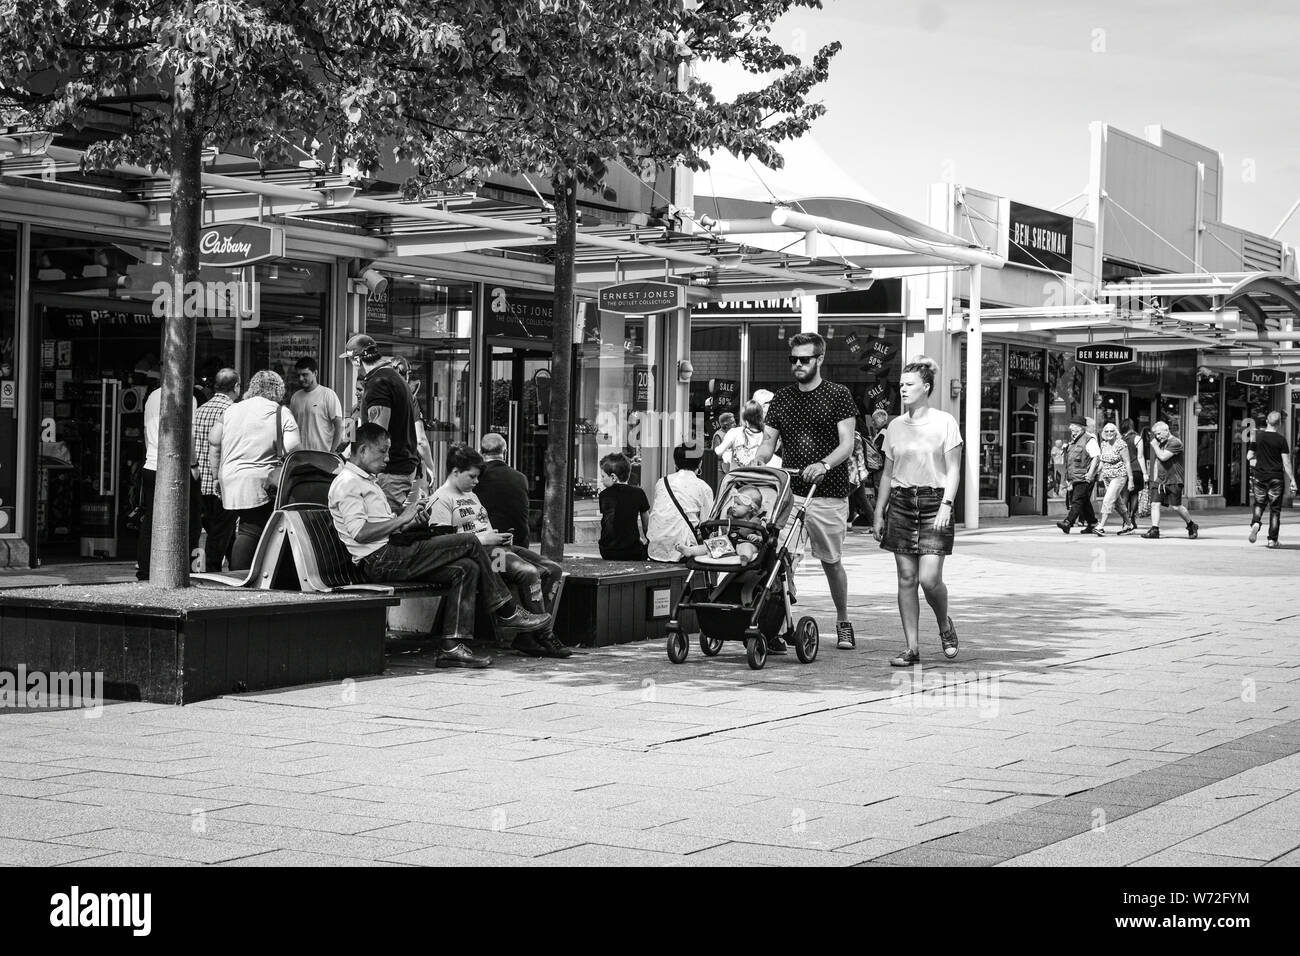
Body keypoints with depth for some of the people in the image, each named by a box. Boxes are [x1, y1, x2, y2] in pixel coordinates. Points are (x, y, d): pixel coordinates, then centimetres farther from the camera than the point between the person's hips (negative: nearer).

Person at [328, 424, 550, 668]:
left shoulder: (368, 481, 26)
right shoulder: (347, 483, -7)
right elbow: (360, 533, -20)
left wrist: (409, 522, 7)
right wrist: (402, 519, -13)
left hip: (392, 554, 10)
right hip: (379, 560, -10)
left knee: (466, 569, -5)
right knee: (469, 543, -13)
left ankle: (452, 646, -13)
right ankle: (508, 613, -1)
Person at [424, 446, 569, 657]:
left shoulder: (472, 496, 28)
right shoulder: (440, 500, -3)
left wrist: (500, 536, 9)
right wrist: (484, 538, -15)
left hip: (497, 547, 10)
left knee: (553, 570, -8)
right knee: (530, 573, -30)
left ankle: (526, 637, -13)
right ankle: (543, 636, -20)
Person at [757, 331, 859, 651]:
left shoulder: (839, 395, 1)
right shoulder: (781, 399, 12)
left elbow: (847, 444, -7)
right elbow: (768, 443, 9)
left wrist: (824, 464, -27)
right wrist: (755, 466, -13)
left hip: (828, 495, -3)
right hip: (789, 490, 3)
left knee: (831, 562, 8)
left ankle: (843, 623, 28)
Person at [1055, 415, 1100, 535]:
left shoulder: (1089, 440, -8)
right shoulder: (1073, 441, 19)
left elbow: (1096, 457, -16)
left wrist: (1090, 473, -22)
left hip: (1084, 477, -9)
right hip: (1074, 478, 9)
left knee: (1077, 500, -15)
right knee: (1085, 502, 13)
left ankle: (1068, 523, -25)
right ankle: (1092, 524, 20)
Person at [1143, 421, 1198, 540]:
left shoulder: (1175, 443, -10)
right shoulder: (1160, 443, 17)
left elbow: (1163, 457, -20)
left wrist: (1155, 446, -6)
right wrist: (1155, 478, 16)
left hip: (1173, 481, -7)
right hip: (1159, 481, 7)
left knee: (1176, 507, -5)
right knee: (1154, 504, -6)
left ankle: (1192, 526, 16)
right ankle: (1154, 530, -6)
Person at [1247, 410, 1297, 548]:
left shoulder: (1257, 436, -1)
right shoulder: (1281, 439, -7)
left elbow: (1249, 456, 4)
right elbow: (1286, 462, -9)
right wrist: (1292, 480, -4)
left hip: (1259, 476, 2)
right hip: (1276, 477, -2)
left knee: (1259, 503, 19)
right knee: (1275, 508, 5)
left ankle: (1256, 523, -10)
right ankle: (1272, 540, 3)